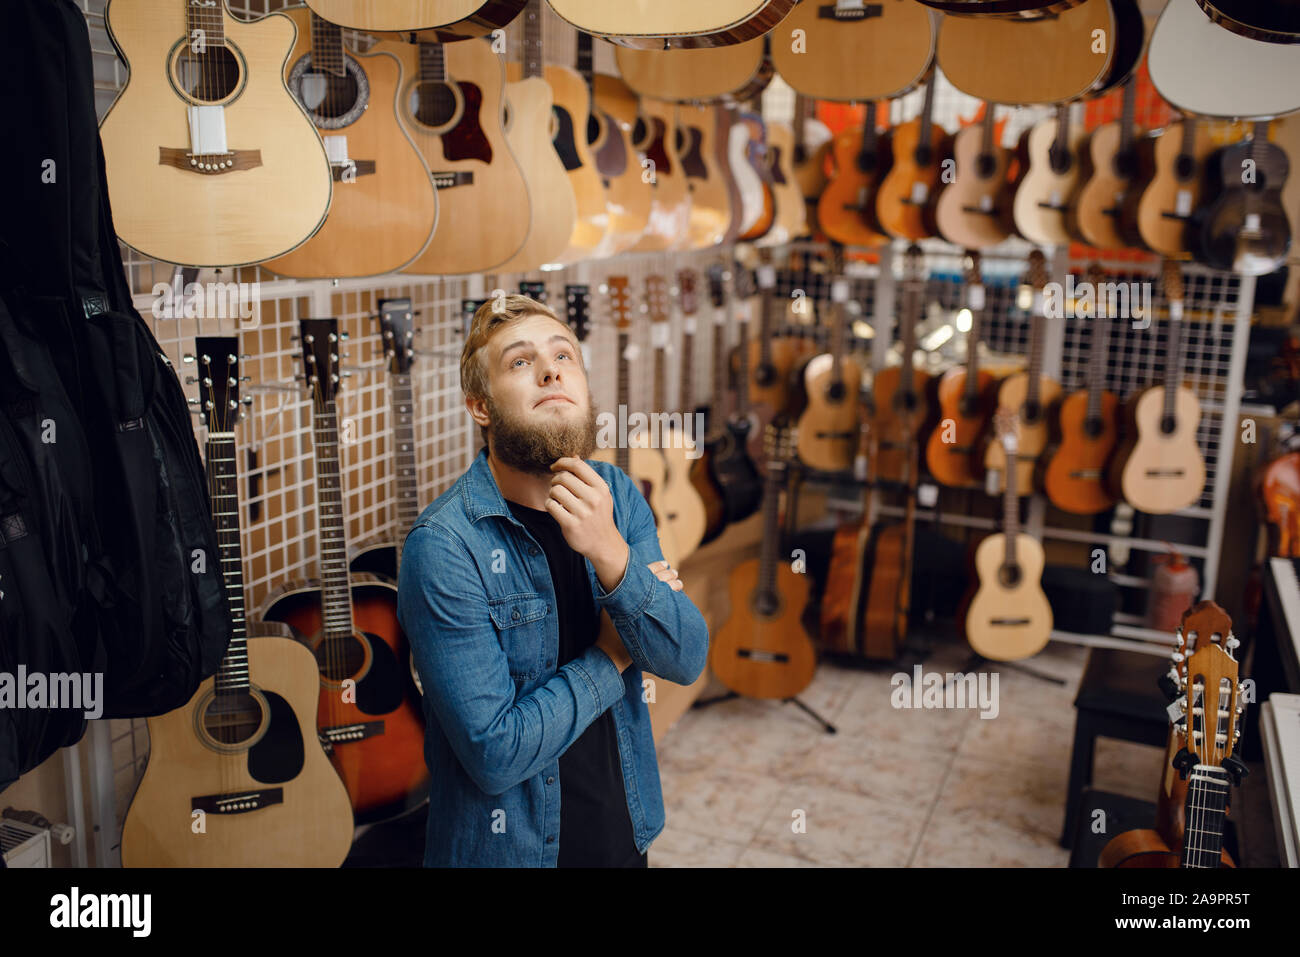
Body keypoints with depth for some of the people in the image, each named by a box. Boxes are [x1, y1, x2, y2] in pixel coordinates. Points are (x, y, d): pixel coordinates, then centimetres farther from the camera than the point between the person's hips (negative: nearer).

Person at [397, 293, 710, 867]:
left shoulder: (616, 495, -5)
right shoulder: (442, 547, -23)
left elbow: (687, 661, -12)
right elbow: (495, 753, -25)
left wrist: (609, 553, -27)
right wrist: (611, 655, -16)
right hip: (508, 848, -5)